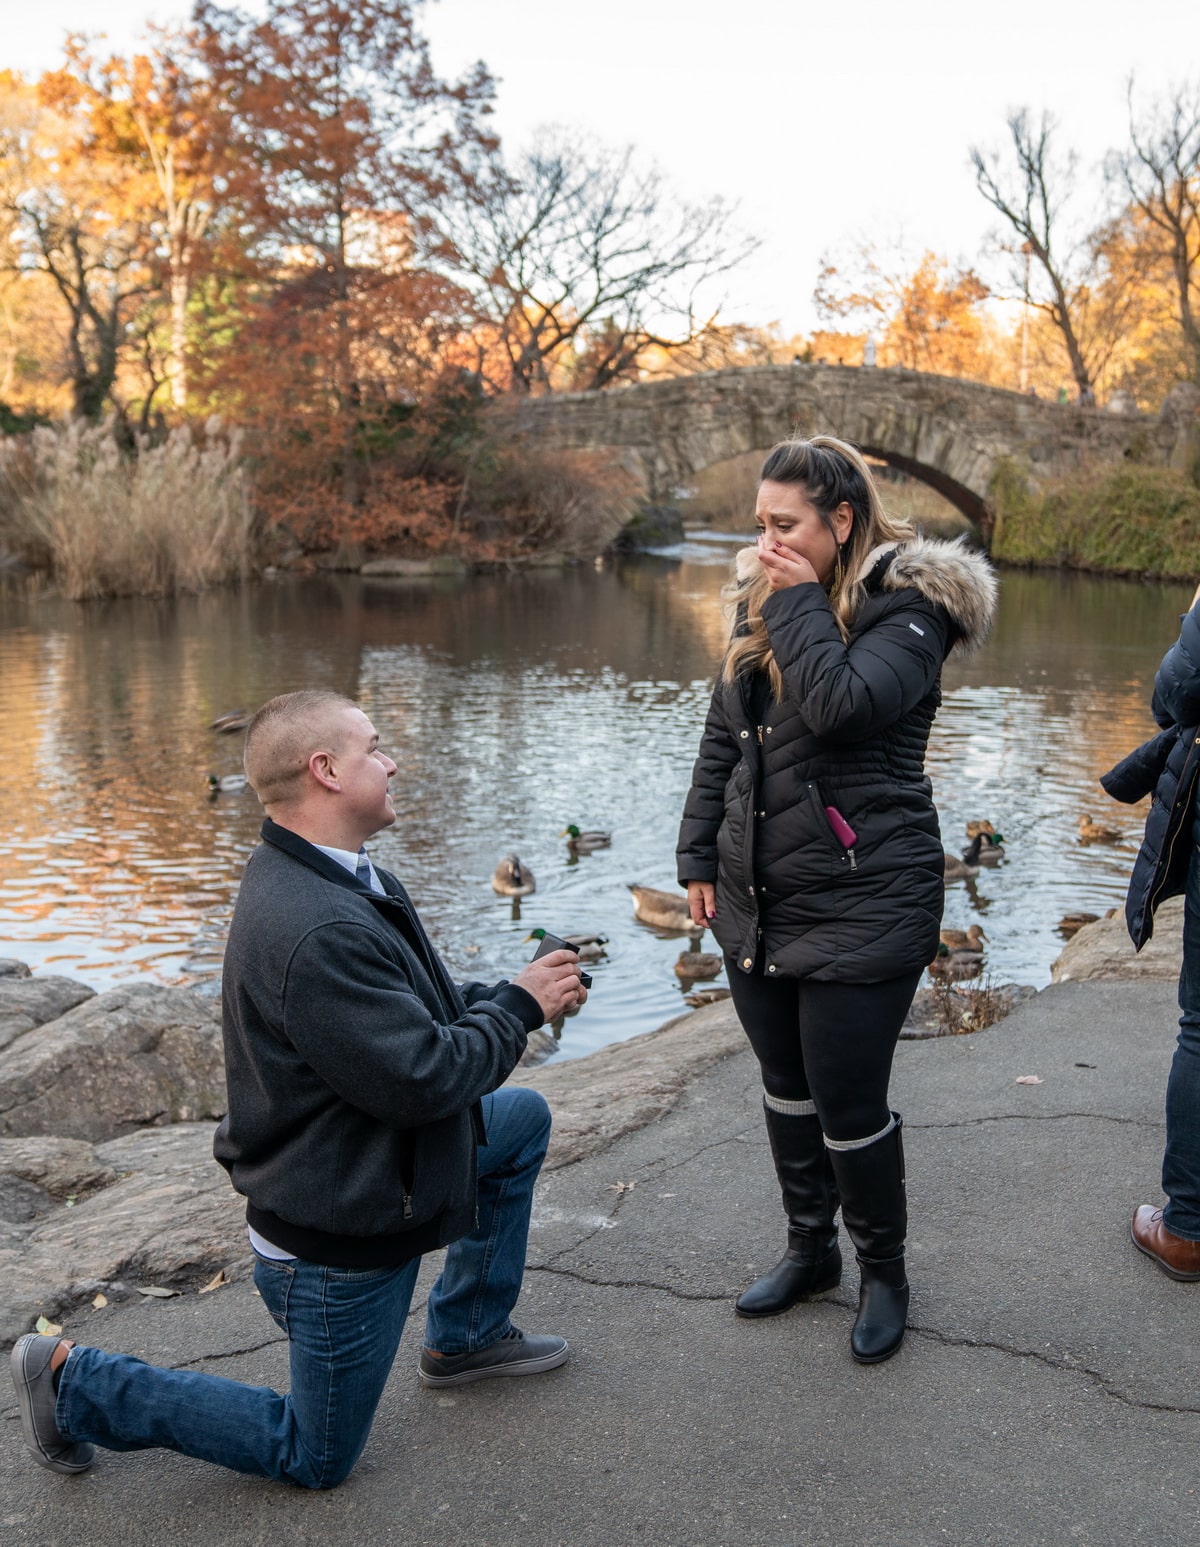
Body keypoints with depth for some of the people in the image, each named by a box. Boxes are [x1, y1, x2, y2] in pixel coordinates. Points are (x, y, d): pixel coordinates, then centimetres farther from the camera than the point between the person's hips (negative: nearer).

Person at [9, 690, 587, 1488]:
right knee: (316, 1459, 11)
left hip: (381, 1171, 9)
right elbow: (422, 1079, -31)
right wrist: (520, 1005, -16)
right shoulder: (316, 932, -34)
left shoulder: (346, 881, 0)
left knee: (525, 1117, 21)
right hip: (338, 1241, -9)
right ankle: (75, 1381, 16)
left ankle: (468, 1335, 31)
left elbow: (426, 1011, 9)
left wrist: (520, 993, -4)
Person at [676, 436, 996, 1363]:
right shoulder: (763, 602, 9)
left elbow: (842, 705, -31)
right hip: (757, 903, 7)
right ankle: (811, 1250, 38)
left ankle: (884, 1272, 26)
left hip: (861, 909, -7)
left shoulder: (906, 608, -12)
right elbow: (722, 739, 14)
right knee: (788, 1091, 18)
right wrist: (700, 857, 11)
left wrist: (800, 604, -18)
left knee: (849, 1108, 2)